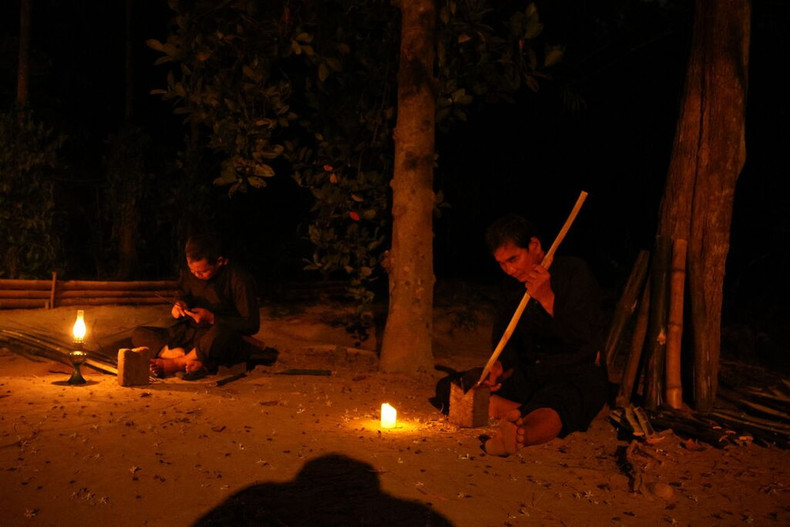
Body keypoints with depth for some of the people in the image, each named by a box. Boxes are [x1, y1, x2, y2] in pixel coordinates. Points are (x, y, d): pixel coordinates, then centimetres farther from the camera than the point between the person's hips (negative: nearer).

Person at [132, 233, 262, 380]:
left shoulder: (239, 279, -13)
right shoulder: (188, 274, 5)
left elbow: (252, 325, -14)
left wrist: (212, 319, -20)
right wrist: (176, 308, -5)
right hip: (191, 337, 7)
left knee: (220, 332, -43)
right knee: (139, 334, -8)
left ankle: (175, 364, -18)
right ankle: (195, 362, -31)